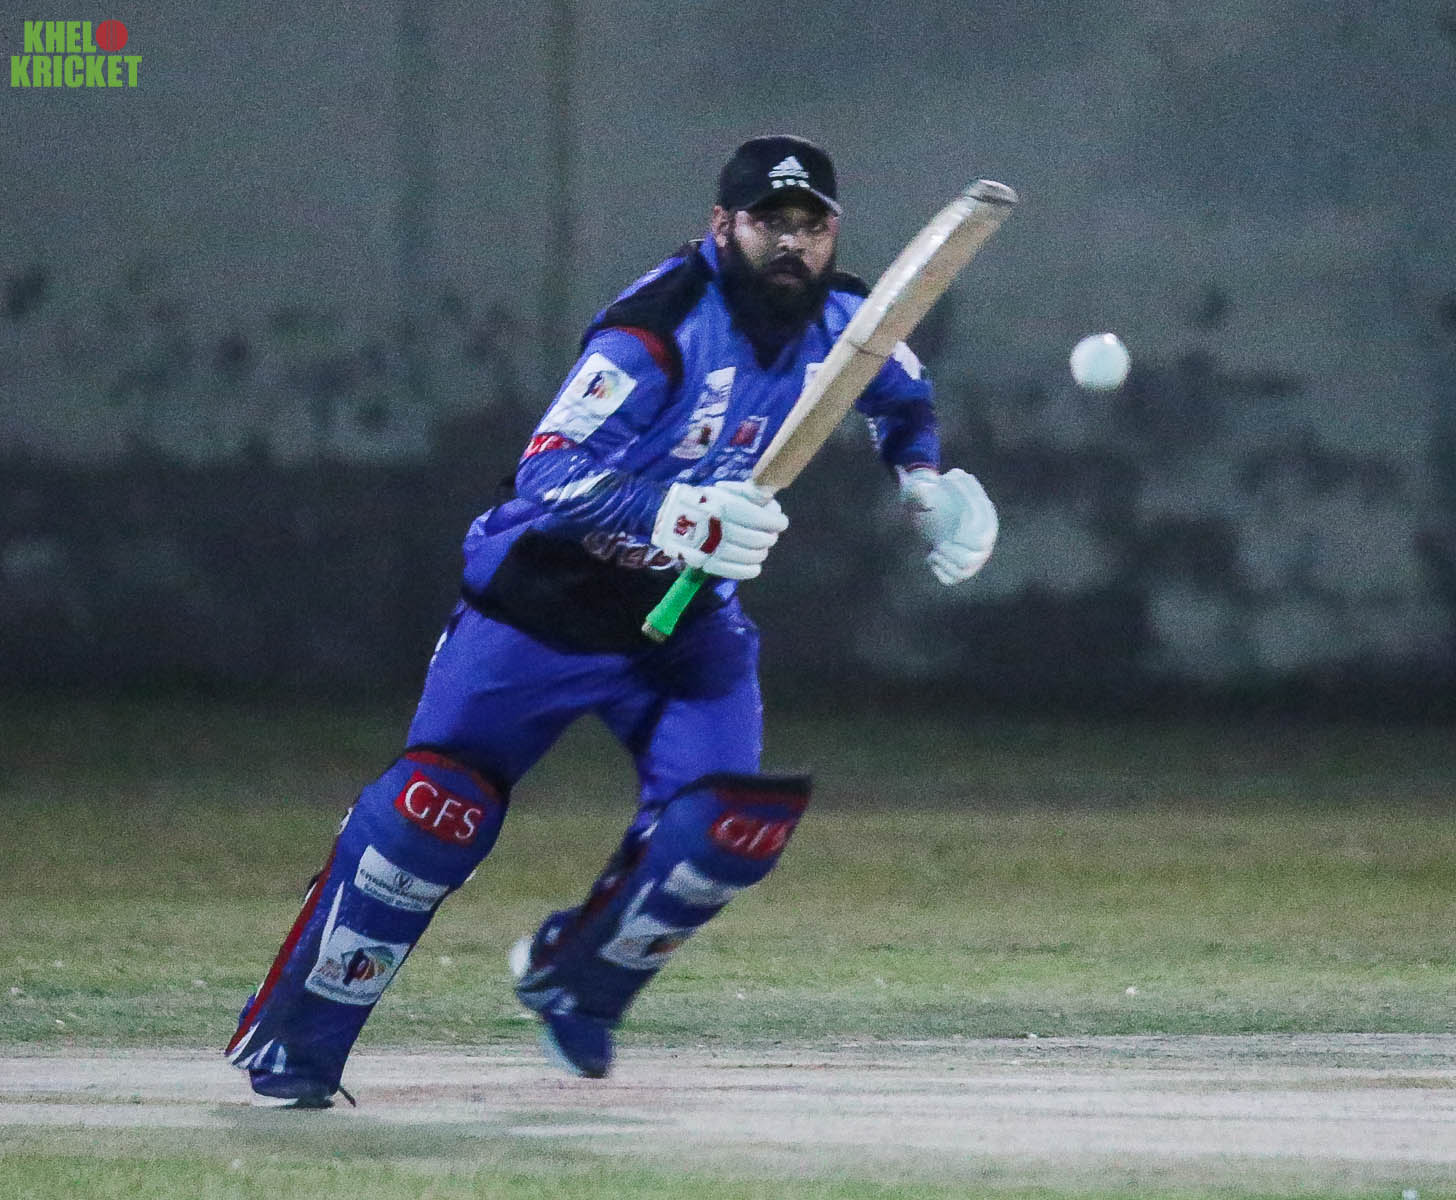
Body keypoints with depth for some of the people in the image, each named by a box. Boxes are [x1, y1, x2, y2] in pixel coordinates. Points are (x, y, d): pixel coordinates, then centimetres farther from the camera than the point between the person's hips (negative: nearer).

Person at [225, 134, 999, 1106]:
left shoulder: (839, 320, -4)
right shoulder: (657, 328, -25)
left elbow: (904, 397, 22)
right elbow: (548, 478, -33)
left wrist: (927, 480, 5)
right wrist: (678, 513, -47)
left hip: (691, 614, 5)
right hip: (552, 591, -5)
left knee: (733, 820, -14)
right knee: (440, 805, -15)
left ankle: (575, 980, 12)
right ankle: (296, 1039, -3)